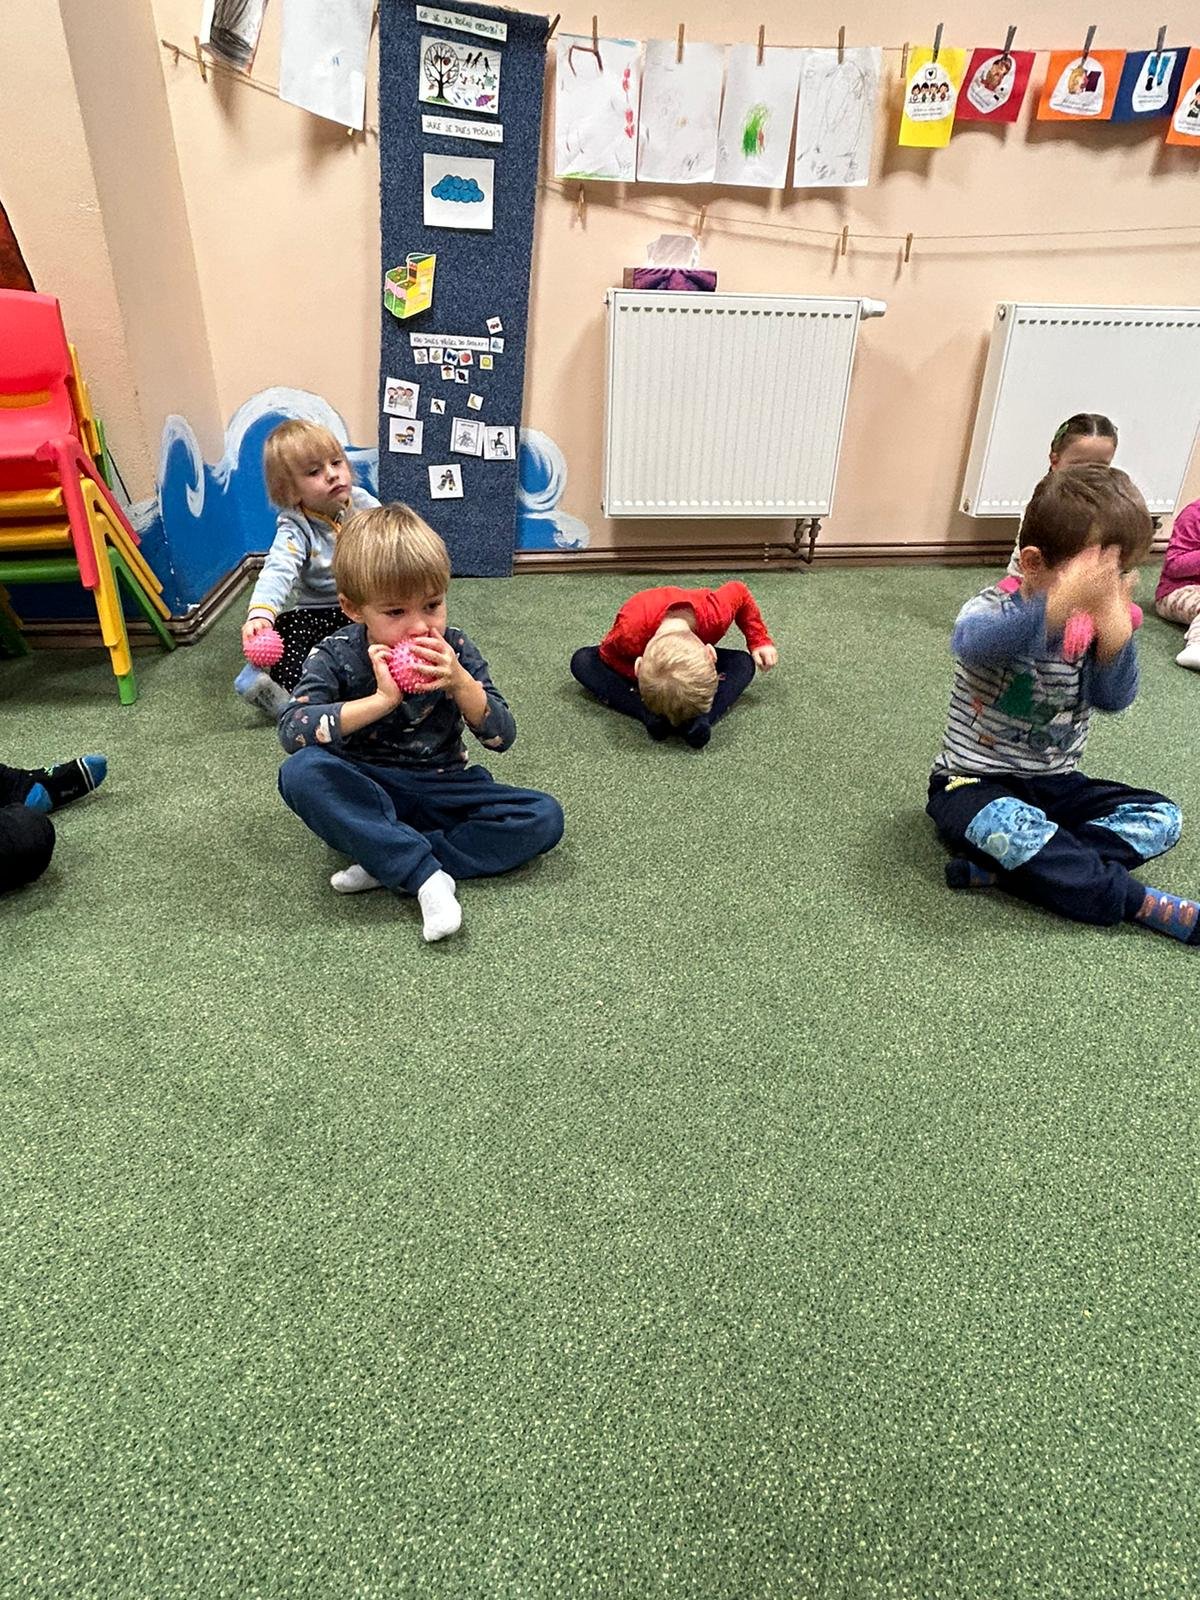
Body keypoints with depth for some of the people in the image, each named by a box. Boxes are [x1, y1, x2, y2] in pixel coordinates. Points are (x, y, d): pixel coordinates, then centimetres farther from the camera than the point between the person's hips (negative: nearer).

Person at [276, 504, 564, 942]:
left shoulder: (454, 650, -3)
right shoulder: (336, 656, -8)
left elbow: (501, 736, -6)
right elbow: (291, 731, -23)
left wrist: (460, 682, -24)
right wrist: (381, 700, -30)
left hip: (440, 791, 2)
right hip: (365, 797, -2)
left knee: (545, 816, -19)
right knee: (301, 771, -33)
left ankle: (388, 863, -25)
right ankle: (426, 874, -35)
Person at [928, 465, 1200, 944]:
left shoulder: (1096, 629, 1)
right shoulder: (993, 608, -14)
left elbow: (1113, 699, -16)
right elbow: (973, 643, -41)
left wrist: (1115, 631, -33)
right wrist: (1059, 605, -55)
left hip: (1055, 784, 6)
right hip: (974, 783, -6)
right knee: (1006, 823, -38)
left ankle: (999, 865, -26)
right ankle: (1139, 903, -21)